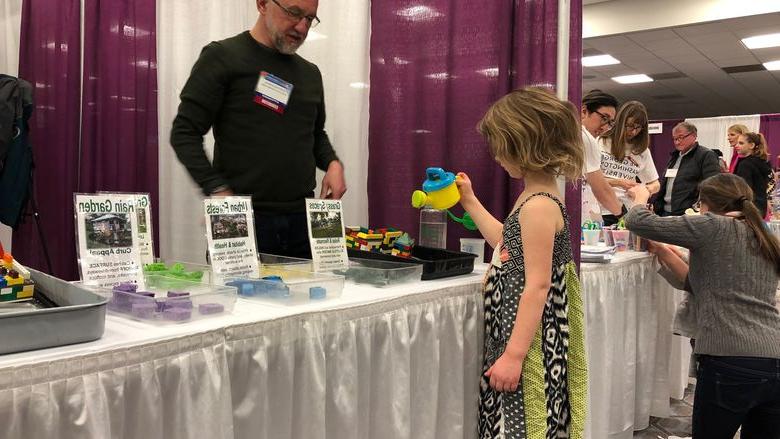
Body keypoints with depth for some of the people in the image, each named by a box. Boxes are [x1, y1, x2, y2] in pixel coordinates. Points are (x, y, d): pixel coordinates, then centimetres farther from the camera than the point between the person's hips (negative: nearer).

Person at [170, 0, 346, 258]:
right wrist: (216, 189, -17)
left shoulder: (310, 73, 16)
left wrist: (332, 163, 5)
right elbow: (185, 133, -5)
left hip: (302, 219, 5)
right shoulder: (223, 57, -1)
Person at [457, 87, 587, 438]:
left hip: (529, 339, -10)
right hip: (515, 326, 10)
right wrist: (470, 202, 28)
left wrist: (514, 355, -21)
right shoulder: (536, 197, 8)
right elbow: (510, 244, 24)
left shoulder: (538, 206, -22)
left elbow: (537, 286, -24)